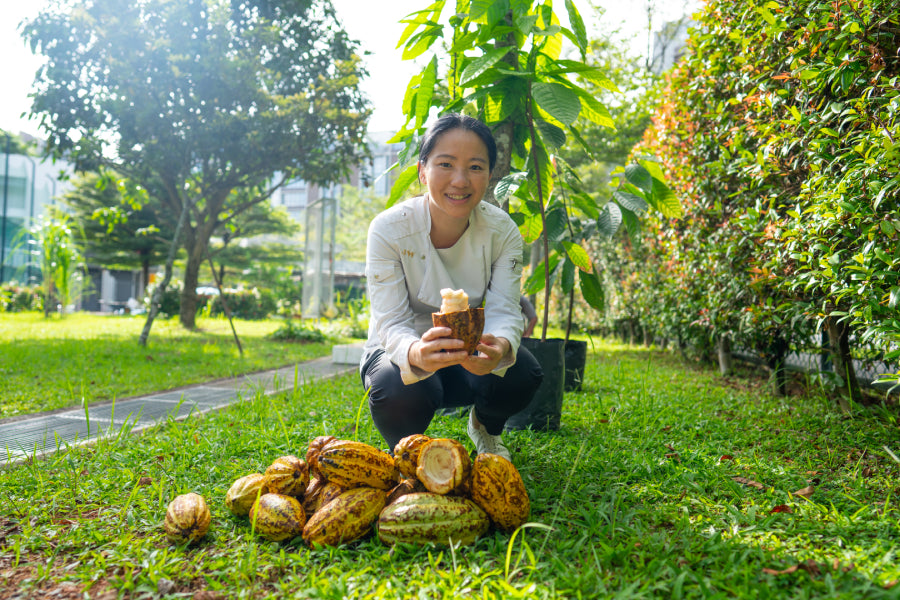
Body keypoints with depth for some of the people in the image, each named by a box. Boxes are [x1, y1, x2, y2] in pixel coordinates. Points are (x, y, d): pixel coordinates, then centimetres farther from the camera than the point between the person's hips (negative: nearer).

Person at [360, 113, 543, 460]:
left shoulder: (502, 231, -15)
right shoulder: (389, 229, -23)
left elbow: (503, 311, -21)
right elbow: (391, 323, -28)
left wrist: (501, 347, -48)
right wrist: (416, 354, -54)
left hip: (469, 356, 2)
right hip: (403, 351, -2)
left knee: (521, 375, -28)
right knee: (399, 390, -36)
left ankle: (485, 427, 11)